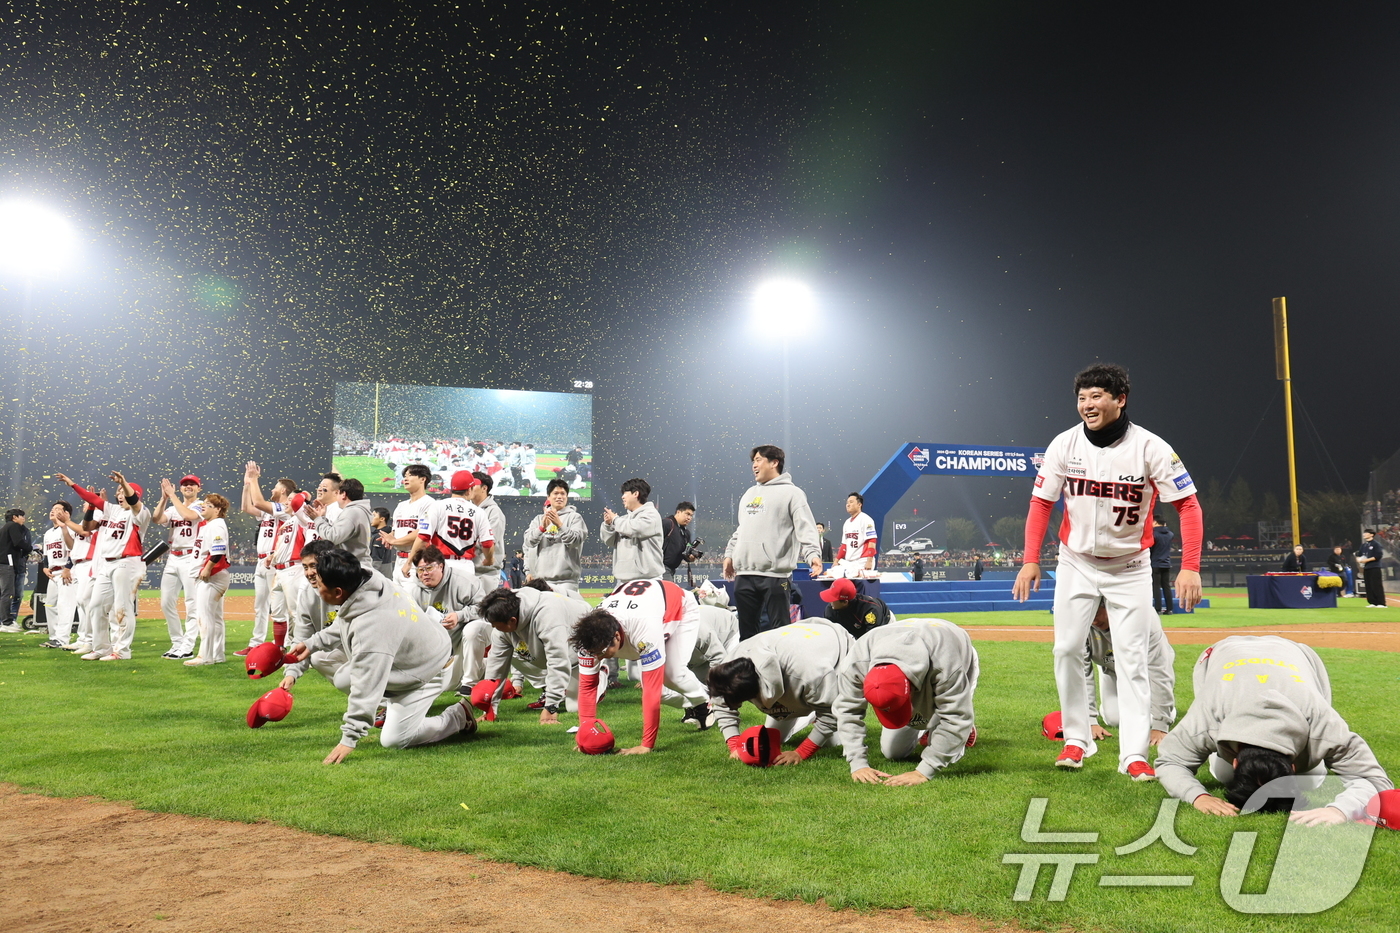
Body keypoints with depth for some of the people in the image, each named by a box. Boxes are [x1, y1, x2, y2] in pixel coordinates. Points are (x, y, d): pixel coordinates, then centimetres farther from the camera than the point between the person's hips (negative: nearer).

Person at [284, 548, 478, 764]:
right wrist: (312, 643, 13)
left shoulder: (371, 626, -39)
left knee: (394, 739, -8)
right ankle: (393, 707, 23)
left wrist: (349, 740, -26)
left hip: (426, 672, -9)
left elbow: (365, 688, -33)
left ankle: (459, 716, 9)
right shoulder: (369, 580, -15)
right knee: (343, 679, 3)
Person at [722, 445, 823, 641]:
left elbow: (805, 528, -11)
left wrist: (813, 554, -25)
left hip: (775, 573, -7)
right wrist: (729, 553, 23)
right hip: (744, 574, 7)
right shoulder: (749, 494, 22)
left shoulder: (791, 493, -1)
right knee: (746, 629, 12)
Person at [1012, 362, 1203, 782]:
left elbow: (1188, 505, -13)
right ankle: (1076, 740, 16)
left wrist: (1190, 567, -22)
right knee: (1067, 650, 2)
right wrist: (1031, 560, -9)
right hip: (1077, 563, 2)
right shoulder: (1065, 445, -8)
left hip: (1129, 568, -2)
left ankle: (1134, 755, 0)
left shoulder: (1150, 448, -15)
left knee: (1132, 658, -4)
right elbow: (1041, 502, -1)